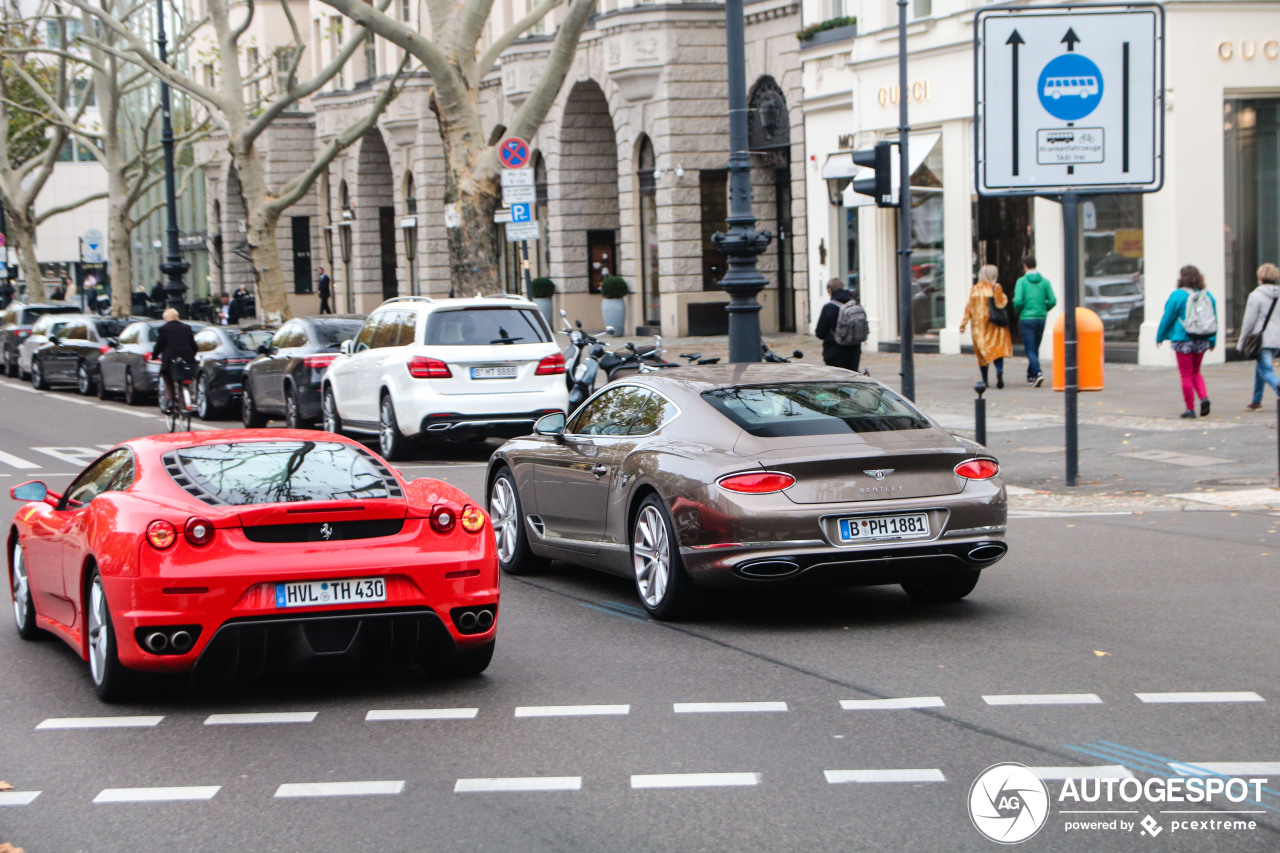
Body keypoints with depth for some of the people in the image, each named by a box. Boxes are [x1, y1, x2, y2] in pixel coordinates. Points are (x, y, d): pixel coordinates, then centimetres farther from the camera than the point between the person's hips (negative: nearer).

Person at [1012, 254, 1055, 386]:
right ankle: (1031, 375, 23)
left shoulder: (1021, 281, -7)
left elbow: (1018, 301, -15)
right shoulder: (1044, 281, 3)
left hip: (1027, 318, -4)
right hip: (1041, 318, 4)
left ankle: (1037, 372, -23)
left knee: (1030, 349, -3)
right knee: (1035, 348, 16)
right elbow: (1052, 300, -3)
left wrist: (1017, 311, 6)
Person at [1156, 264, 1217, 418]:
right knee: (1196, 372, 19)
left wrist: (1160, 337, 7)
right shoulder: (1208, 296, 4)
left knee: (1186, 375, 3)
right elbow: (1214, 320, 8)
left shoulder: (1177, 295, -11)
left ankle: (1190, 408, 4)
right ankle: (1204, 397, -3)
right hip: (1202, 341, 5)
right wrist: (1213, 341, 17)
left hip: (1183, 339, -5)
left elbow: (1167, 318, -6)